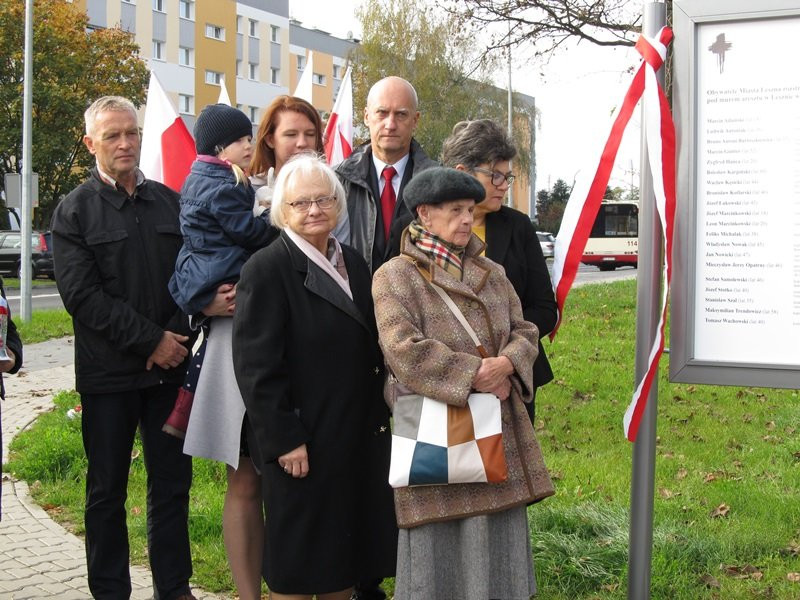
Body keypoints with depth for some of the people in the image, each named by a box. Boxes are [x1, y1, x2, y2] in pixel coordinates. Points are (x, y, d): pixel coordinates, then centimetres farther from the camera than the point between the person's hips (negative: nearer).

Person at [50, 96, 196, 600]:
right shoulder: (74, 212, -1)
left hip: (170, 367, 3)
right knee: (107, 489, 7)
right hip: (108, 373, -3)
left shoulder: (170, 202, 10)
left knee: (173, 482, 9)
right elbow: (82, 295, -9)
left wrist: (176, 339, -7)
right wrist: (151, 340, -13)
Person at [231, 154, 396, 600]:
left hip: (361, 437, 7)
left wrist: (380, 415, 13)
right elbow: (257, 367, -16)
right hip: (304, 444, -7)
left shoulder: (353, 262, 11)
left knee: (346, 554, 16)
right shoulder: (266, 270, -12)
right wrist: (284, 440, -19)